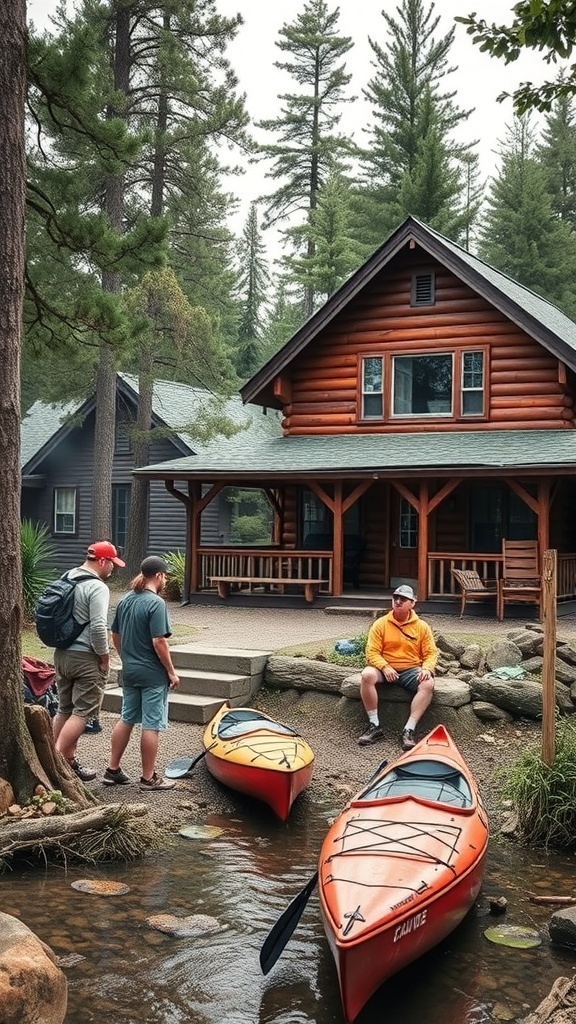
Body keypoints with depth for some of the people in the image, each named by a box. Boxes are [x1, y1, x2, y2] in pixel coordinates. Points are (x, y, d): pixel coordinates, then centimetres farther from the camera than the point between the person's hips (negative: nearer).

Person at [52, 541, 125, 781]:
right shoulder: (97, 588, -17)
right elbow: (98, 627, -23)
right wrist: (105, 657, -11)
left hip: (61, 653, 9)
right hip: (85, 658, -9)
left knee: (64, 709, 15)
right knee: (82, 712, -2)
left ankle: (67, 761, 21)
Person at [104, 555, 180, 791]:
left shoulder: (124, 600, 7)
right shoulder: (156, 603, -18)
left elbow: (115, 636, 13)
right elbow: (159, 642, -21)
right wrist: (171, 672, -13)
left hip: (129, 672, 8)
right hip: (153, 674, -8)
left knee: (126, 719, 18)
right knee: (151, 725, 1)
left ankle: (113, 770, 23)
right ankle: (148, 778, 9)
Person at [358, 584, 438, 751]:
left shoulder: (422, 626, 4)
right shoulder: (381, 624, 1)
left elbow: (431, 653, 3)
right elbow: (372, 651, -4)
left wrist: (427, 669, -18)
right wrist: (385, 667, -22)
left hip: (411, 670, 0)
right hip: (385, 668, 0)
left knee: (428, 684, -32)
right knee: (367, 675, -33)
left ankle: (409, 730, -31)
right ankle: (374, 726, -25)